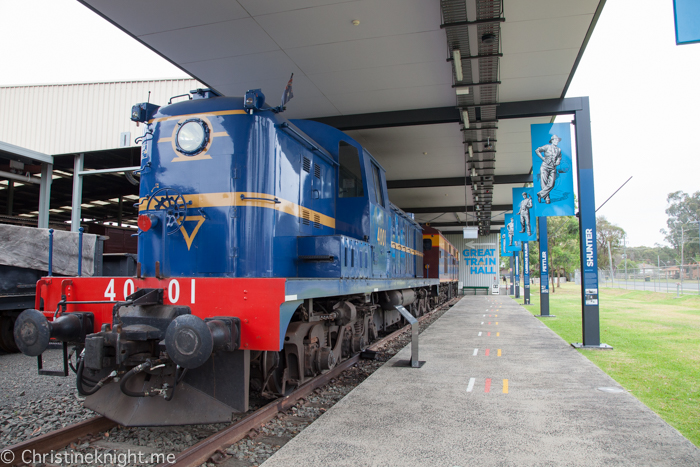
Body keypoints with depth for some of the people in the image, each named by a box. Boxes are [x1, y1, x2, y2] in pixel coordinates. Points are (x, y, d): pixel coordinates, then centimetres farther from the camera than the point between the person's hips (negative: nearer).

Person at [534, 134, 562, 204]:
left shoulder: (559, 150, 14)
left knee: (551, 185, -9)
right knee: (544, 184, -8)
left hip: (553, 168, 4)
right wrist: (543, 158, -8)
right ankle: (547, 198, 1)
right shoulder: (547, 147, 1)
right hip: (545, 167, -4)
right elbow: (537, 150, -5)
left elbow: (559, 158, 28)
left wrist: (557, 162, 6)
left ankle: (540, 194, 3)